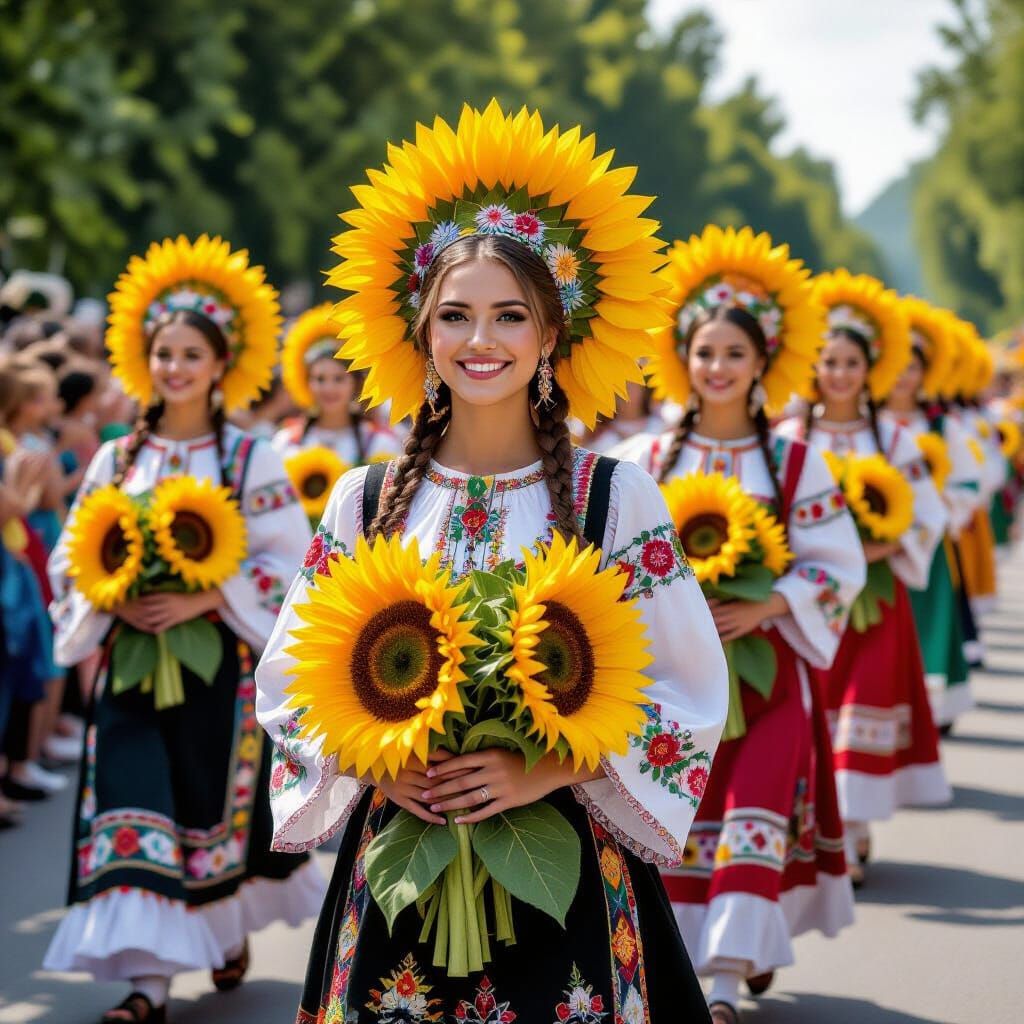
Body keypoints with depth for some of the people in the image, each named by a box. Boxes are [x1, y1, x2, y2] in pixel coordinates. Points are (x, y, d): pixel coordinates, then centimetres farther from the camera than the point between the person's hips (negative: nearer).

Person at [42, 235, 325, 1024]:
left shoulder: (252, 460, -2)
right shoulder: (117, 459, 7)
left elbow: (288, 563, -7)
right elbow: (71, 560, 8)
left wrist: (203, 598, -19)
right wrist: (114, 602, -12)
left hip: (221, 663, -2)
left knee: (222, 804, 6)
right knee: (134, 816, -7)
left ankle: (232, 930, 33)